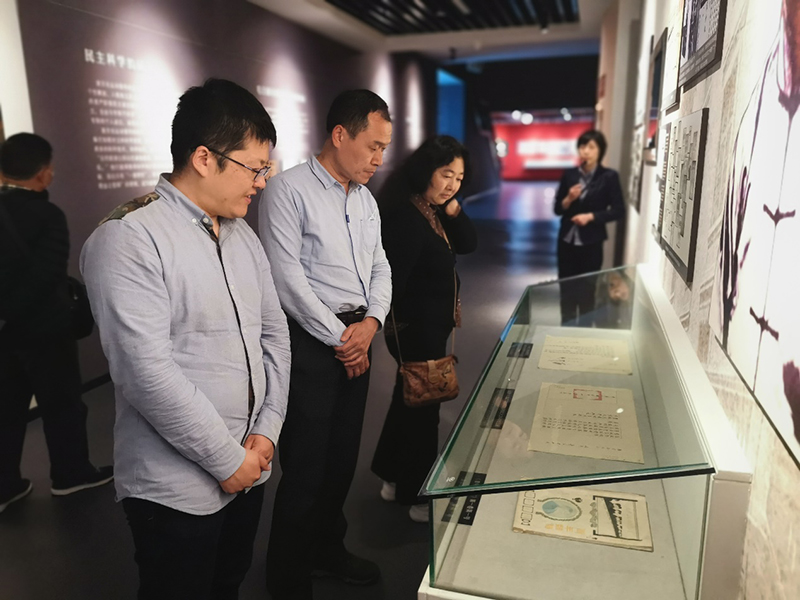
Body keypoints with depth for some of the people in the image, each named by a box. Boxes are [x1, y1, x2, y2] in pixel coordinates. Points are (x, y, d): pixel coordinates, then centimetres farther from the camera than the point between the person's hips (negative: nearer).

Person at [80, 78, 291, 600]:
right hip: (177, 490, -7)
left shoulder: (242, 235, 7)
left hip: (249, 469, 7)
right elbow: (148, 372, -23)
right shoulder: (130, 238, -18)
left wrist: (267, 430, -1)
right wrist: (228, 460, -15)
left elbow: (274, 332, 9)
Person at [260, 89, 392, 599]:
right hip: (312, 341, -7)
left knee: (343, 457, 19)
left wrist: (371, 321, -5)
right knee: (306, 468, 2)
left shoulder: (366, 199, 13)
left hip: (359, 338, 8)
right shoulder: (289, 190, -11)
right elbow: (288, 278, -16)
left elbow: (380, 267, 14)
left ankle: (327, 548, 41)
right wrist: (339, 338, -13)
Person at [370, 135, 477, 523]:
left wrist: (453, 208, -8)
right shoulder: (406, 216, -24)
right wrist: (397, 327, -21)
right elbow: (392, 279, -27)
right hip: (417, 329, -10)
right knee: (422, 405, 3)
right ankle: (416, 496, 22)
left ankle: (392, 476, 40)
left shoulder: (435, 211, 6)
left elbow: (468, 244, 6)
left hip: (430, 326, 10)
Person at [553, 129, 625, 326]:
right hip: (567, 241, 3)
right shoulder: (569, 175, 2)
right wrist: (568, 199, -14)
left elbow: (618, 210, -5)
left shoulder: (609, 176, -7)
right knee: (566, 290, 10)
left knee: (587, 292, 7)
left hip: (591, 243, -3)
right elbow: (557, 209, 6)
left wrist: (591, 216, -16)